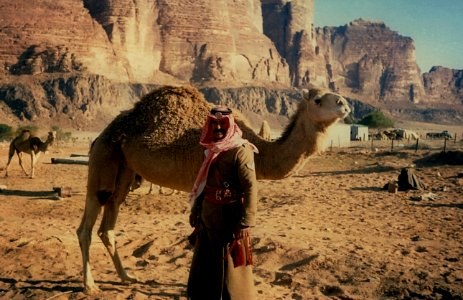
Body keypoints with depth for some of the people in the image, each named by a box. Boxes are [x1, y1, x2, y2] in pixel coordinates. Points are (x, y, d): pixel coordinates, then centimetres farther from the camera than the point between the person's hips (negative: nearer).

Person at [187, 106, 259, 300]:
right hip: (208, 217, 8)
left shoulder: (240, 150, -15)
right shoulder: (211, 149, 9)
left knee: (230, 269, 4)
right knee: (204, 266, 18)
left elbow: (250, 188, -21)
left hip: (229, 218, -8)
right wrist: (195, 210, 18)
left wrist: (245, 223, -24)